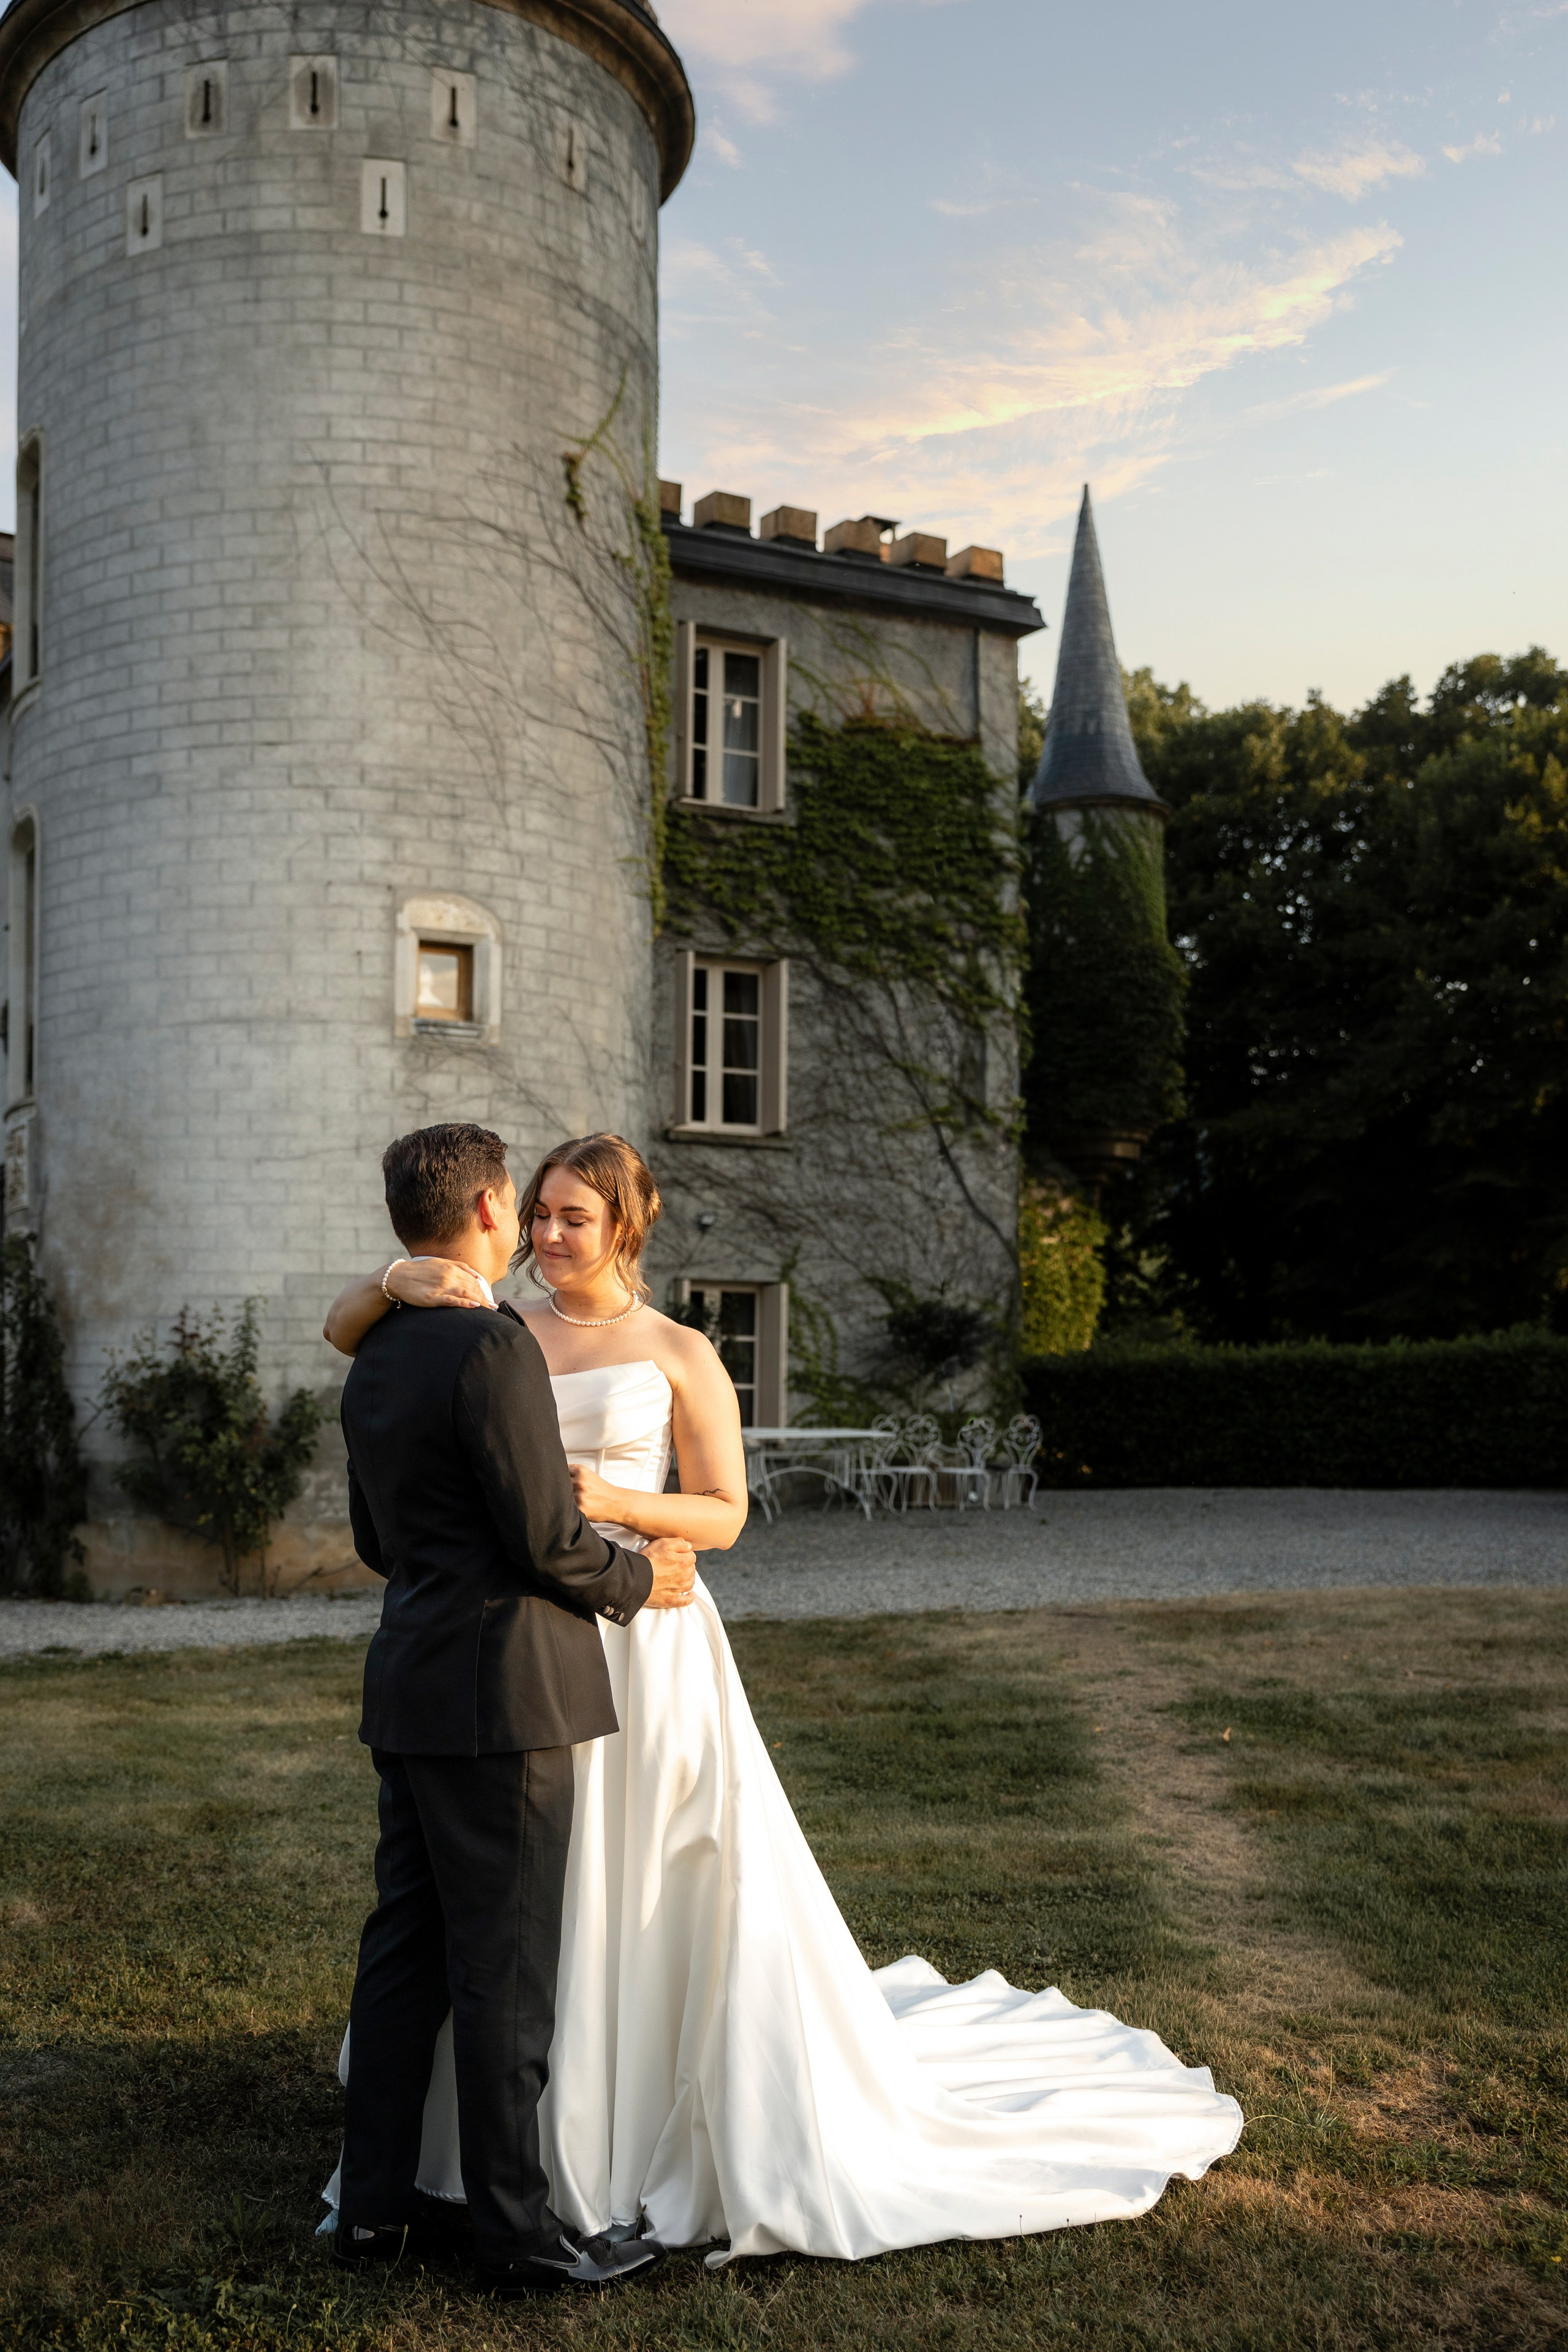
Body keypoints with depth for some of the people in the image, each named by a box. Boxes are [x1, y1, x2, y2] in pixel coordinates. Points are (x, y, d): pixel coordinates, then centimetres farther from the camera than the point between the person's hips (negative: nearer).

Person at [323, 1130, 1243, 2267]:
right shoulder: (499, 1333, 5)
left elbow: (725, 1515, -2)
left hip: (643, 1644, -3)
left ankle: (756, 2133, 22)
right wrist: (399, 1279, -21)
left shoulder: (679, 1353, -2)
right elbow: (343, 1327, 1)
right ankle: (543, 2124, 31)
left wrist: (609, 1502, -19)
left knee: (676, 1887, 3)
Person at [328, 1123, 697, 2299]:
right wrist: (638, 1579, -1)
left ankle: (377, 2202, 26)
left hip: (409, 1691, 9)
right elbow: (547, 1539, -18)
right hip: (499, 1693, -9)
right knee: (505, 1968, 1)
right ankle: (518, 2230, 13)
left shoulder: (377, 1357, 11)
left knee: (406, 1948, 15)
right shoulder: (493, 1345, -18)